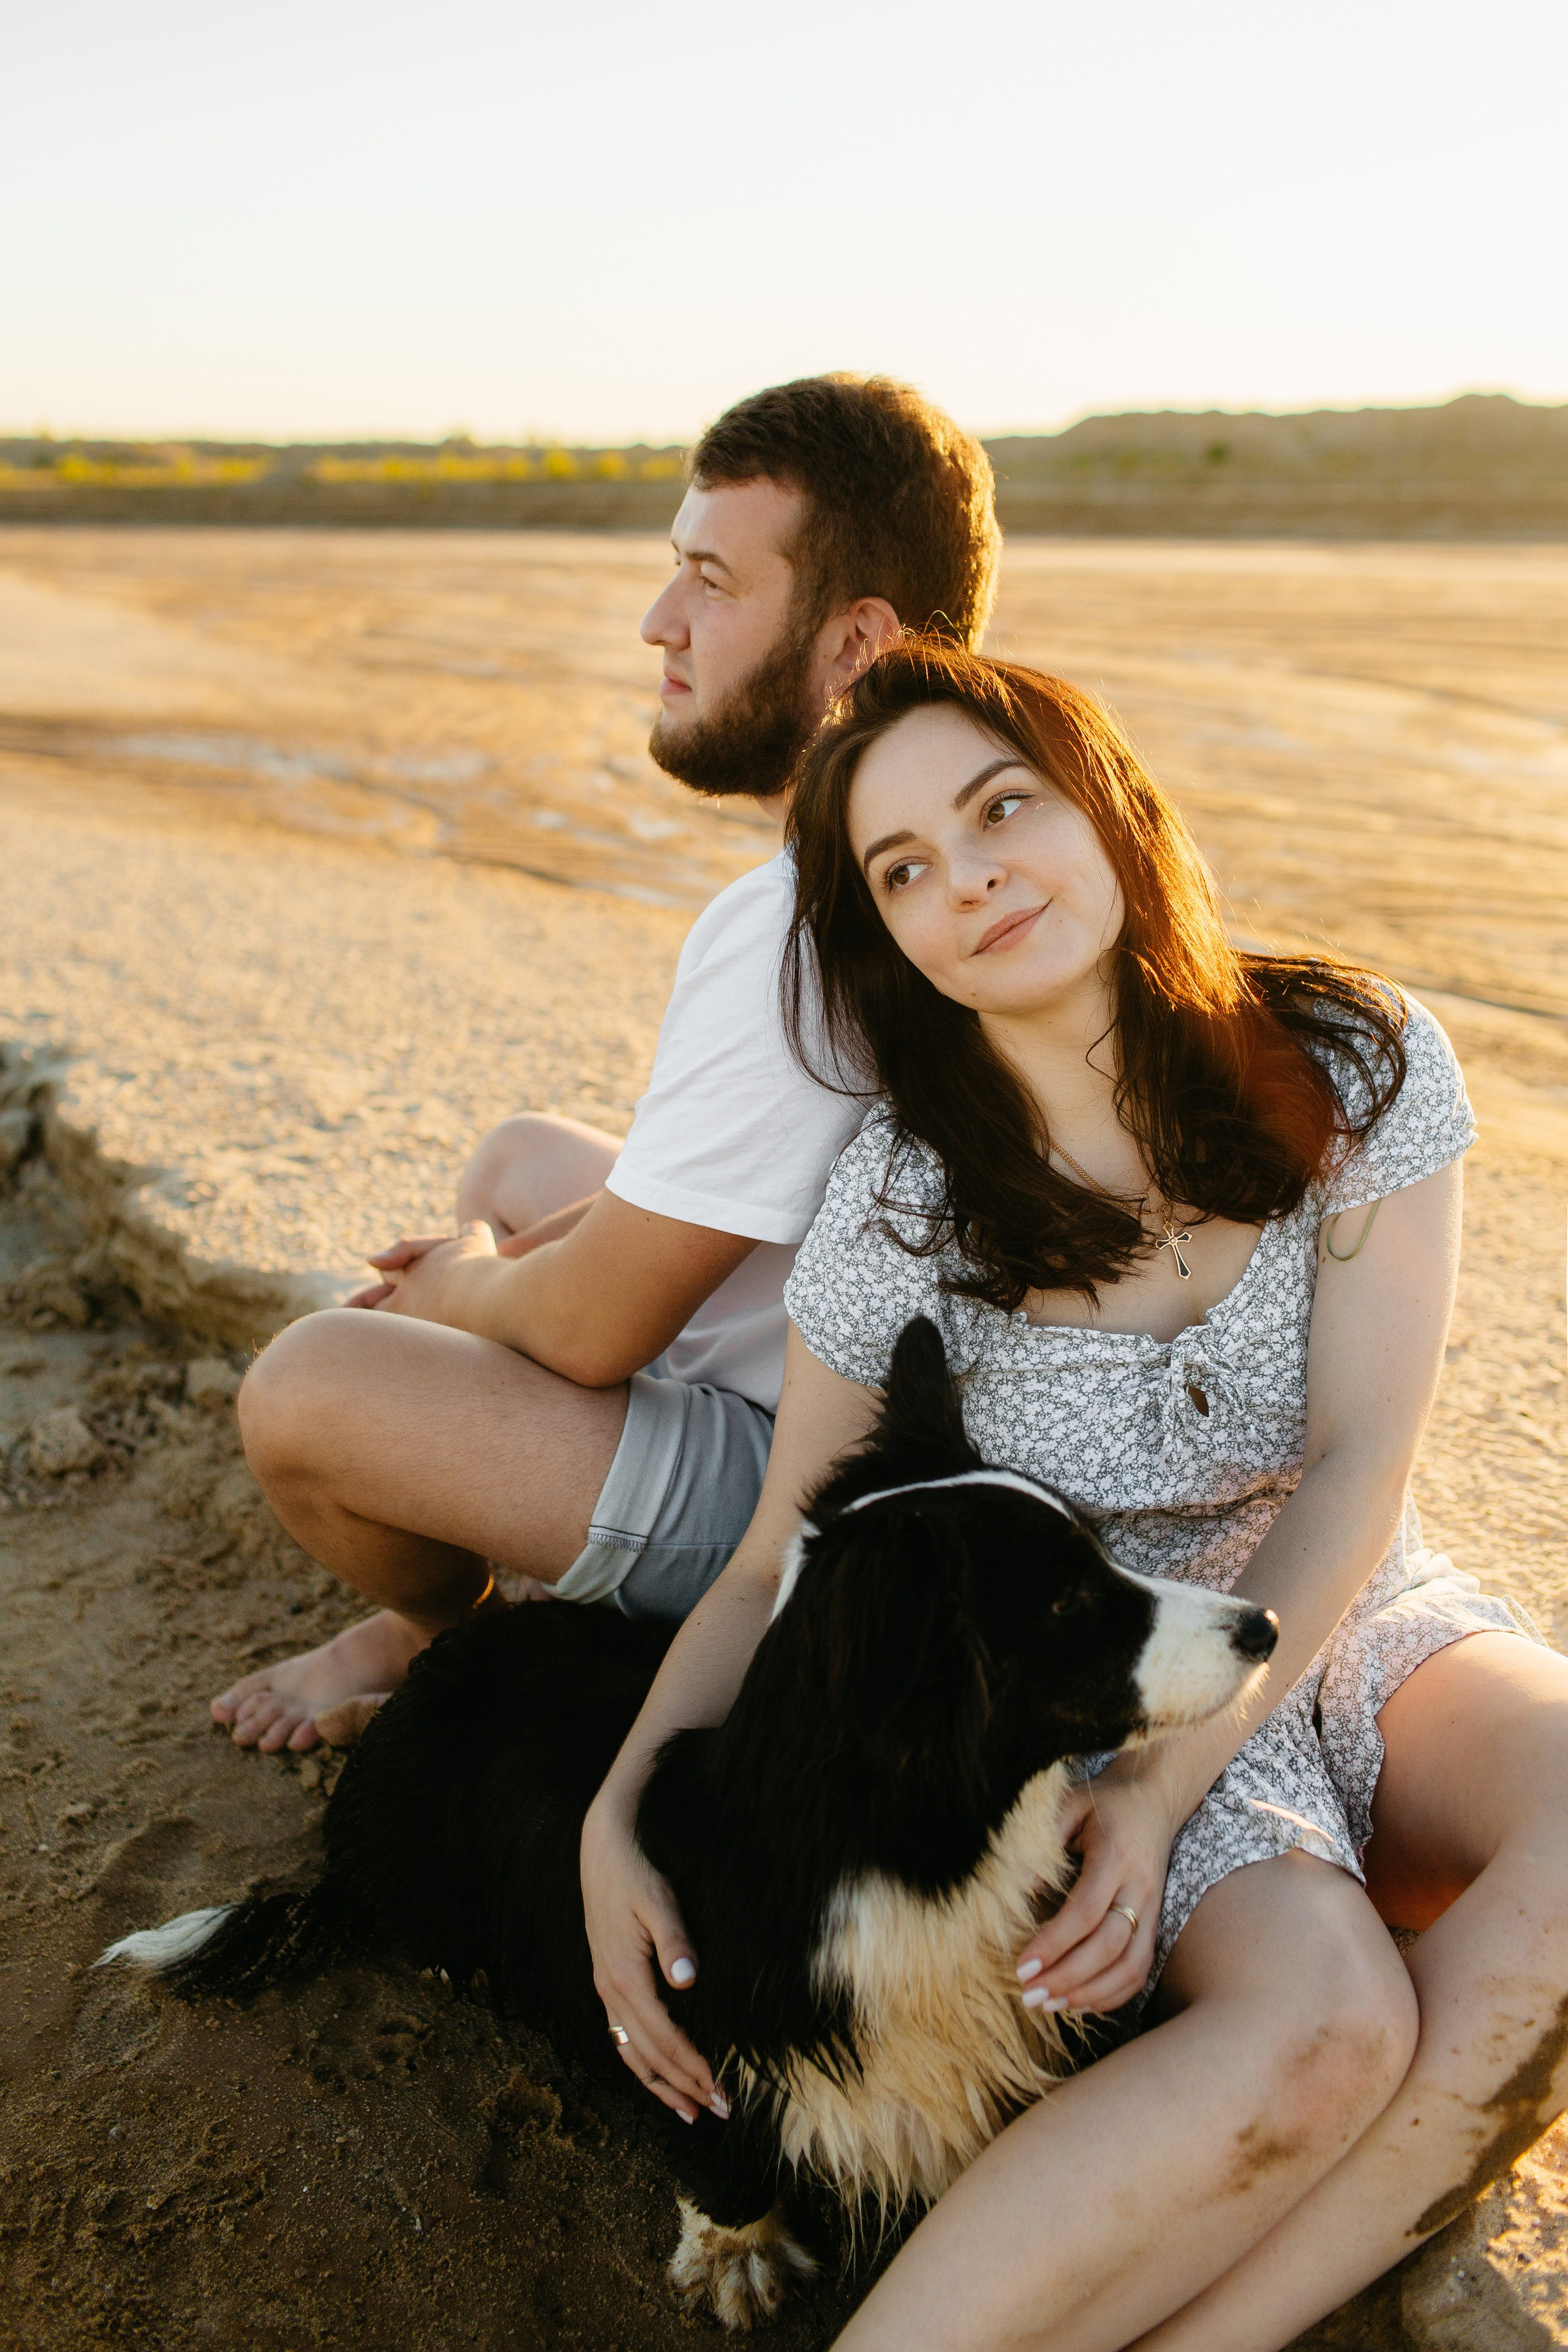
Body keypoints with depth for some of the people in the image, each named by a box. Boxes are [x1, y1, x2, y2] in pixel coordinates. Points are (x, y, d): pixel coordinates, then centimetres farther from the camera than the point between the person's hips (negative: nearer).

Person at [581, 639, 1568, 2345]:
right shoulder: (898, 1205, -13)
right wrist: (617, 1815, -20)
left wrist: (1169, 1787, -20)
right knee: (1322, 2013, -32)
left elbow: (1358, 1463, -12)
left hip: (1359, 1628, 3)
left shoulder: (1359, 1067, -10)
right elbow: (778, 1571, -4)